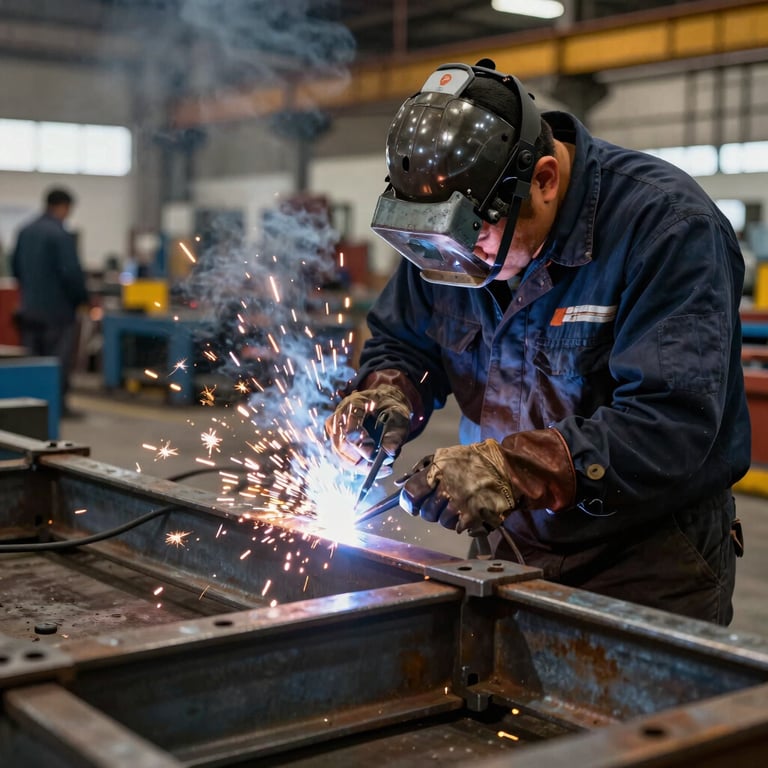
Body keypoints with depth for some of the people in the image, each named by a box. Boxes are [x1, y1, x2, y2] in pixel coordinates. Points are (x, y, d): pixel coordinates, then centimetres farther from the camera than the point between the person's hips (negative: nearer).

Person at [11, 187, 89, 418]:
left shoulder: (25, 231, 6)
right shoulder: (61, 235, -17)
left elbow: (15, 266, 14)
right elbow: (71, 272, -20)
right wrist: (83, 298, -6)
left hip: (29, 306, 7)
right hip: (56, 307, -7)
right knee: (58, 358, 1)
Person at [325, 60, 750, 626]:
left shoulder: (668, 225, -23)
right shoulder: (448, 227, -4)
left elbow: (675, 424, -31)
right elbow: (401, 340, 11)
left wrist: (517, 467, -40)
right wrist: (387, 392, -12)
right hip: (518, 547, 5)